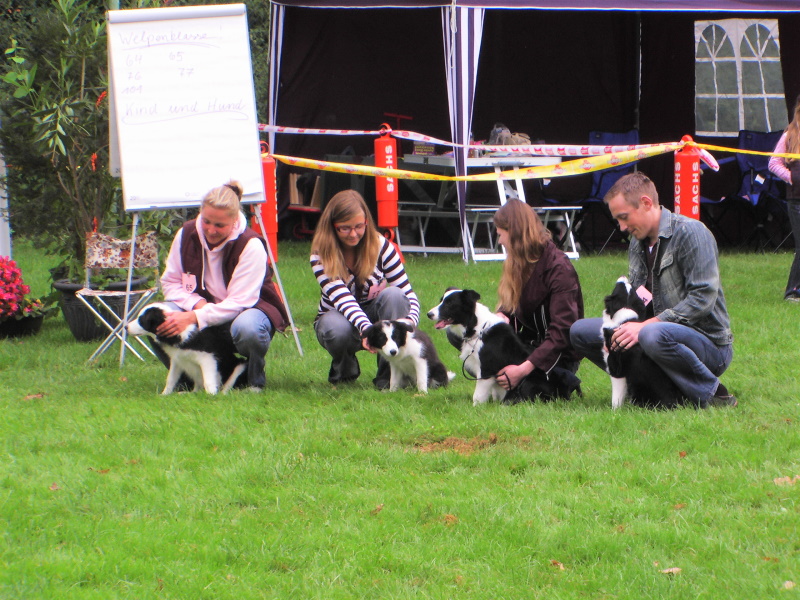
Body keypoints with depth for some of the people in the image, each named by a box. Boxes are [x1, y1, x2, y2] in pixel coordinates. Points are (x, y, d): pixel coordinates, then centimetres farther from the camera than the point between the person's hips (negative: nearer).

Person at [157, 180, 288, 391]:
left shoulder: (251, 245, -21)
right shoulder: (187, 234, -6)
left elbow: (239, 302, -25)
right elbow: (170, 282, 0)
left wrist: (194, 318, -36)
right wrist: (196, 303, -21)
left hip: (247, 309, -4)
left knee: (247, 328, -42)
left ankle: (255, 379, -8)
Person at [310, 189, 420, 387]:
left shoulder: (381, 247, -15)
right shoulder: (321, 256, -20)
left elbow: (408, 295, -17)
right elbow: (342, 299, -33)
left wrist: (410, 320, -41)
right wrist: (366, 329, -51)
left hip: (373, 314, 2)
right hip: (338, 317, -2)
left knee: (393, 295, -31)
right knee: (338, 330, -39)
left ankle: (388, 374, -23)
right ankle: (343, 370, -2)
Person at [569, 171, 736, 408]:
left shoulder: (691, 233, -15)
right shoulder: (638, 241, 11)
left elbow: (703, 299, -23)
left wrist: (645, 326, -27)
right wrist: (623, 327, -8)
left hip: (710, 345, -8)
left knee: (654, 336, -41)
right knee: (580, 331, 1)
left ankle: (712, 393, -17)